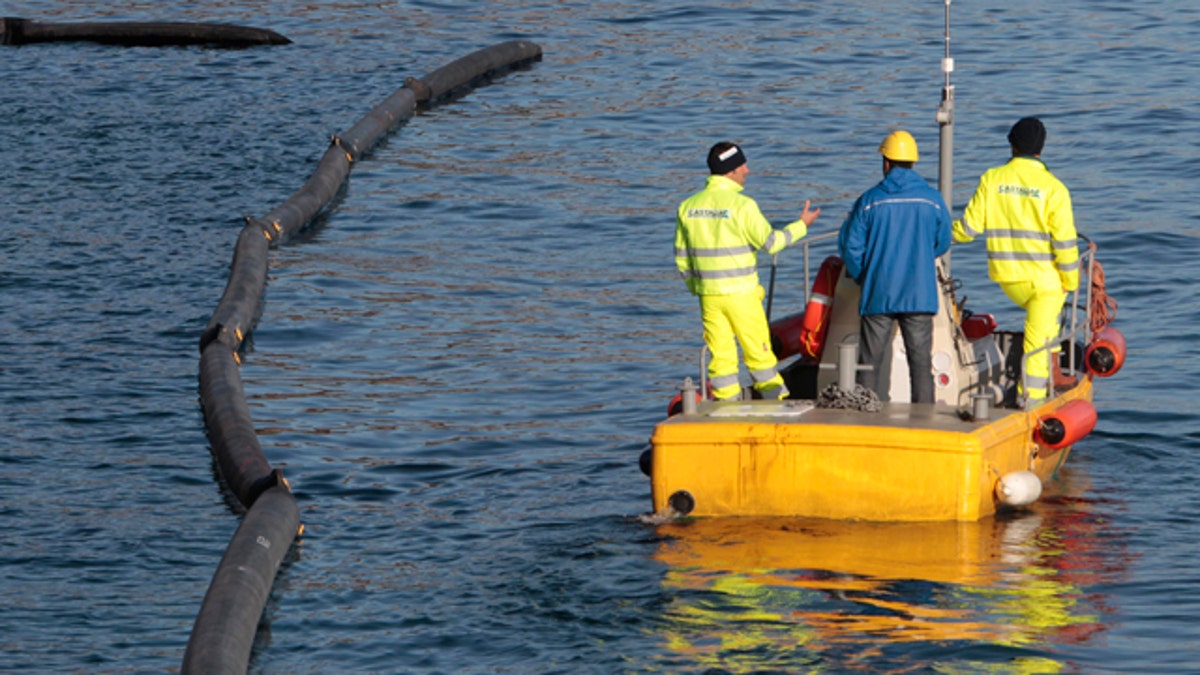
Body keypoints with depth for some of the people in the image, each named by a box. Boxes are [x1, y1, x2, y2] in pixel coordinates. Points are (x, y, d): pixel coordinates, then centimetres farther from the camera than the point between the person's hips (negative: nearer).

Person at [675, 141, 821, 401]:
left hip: (708, 295, 5)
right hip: (741, 292, -5)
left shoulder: (688, 207, 4)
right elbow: (770, 242, -10)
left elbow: (681, 257, 9)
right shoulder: (741, 205, -14)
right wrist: (802, 225, 4)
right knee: (759, 352, 5)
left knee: (720, 356, 8)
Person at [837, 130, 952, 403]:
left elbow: (850, 247, -2)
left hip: (878, 295, -1)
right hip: (920, 295, 1)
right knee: (921, 362, 3)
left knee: (870, 363, 5)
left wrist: (863, 278, 15)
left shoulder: (869, 201, -4)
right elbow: (942, 244, 11)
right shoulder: (933, 199, 0)